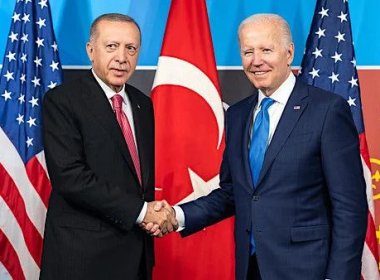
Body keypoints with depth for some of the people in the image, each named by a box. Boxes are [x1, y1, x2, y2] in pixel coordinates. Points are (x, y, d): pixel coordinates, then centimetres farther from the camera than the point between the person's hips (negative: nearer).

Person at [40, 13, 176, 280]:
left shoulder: (143, 103, 10)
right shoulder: (61, 101, -10)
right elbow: (70, 176, -19)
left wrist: (153, 212, -3)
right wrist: (141, 211, -18)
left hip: (137, 249, 6)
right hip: (84, 256, -6)